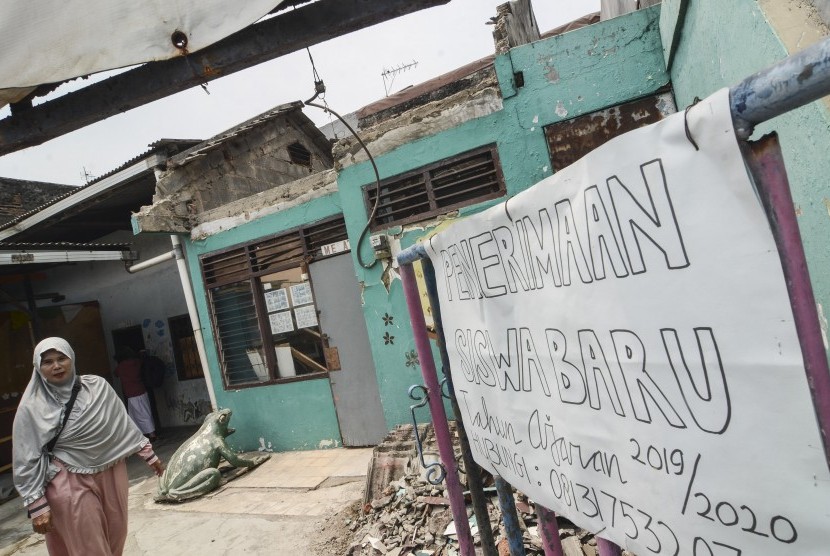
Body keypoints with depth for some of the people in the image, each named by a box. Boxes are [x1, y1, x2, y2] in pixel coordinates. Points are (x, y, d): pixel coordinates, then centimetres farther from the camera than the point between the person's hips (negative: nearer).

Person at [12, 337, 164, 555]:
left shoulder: (98, 386, -3)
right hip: (70, 484, -3)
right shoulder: (32, 407, -10)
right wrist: (37, 506, -8)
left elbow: (124, 424, 6)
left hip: (111, 474, 3)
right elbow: (26, 461, -6)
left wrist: (148, 453, 9)